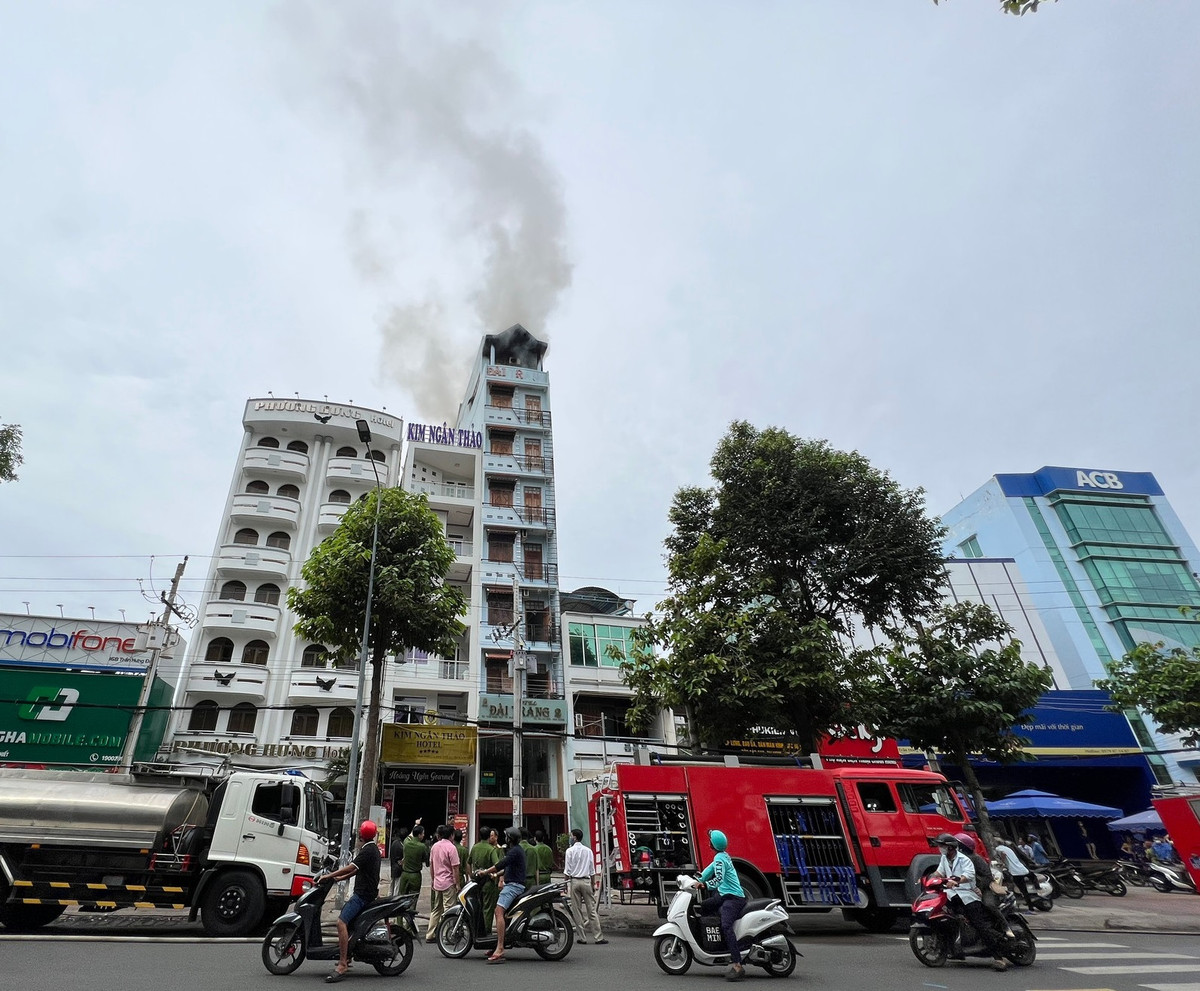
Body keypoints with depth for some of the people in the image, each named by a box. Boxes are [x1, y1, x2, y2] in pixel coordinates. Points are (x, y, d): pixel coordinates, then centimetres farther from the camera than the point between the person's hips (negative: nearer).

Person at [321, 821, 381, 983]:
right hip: (367, 892, 11)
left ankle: (342, 966, -27)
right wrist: (339, 877, 21)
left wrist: (329, 876, -15)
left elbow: (351, 868, -23)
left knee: (341, 922, -23)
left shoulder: (368, 851, -16)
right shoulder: (373, 849, 16)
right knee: (345, 919, 26)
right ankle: (346, 957, 33)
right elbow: (357, 870, 23)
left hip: (363, 894, -11)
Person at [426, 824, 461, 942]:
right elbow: (455, 868, -16)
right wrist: (457, 884, -9)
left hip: (437, 882, 7)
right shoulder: (451, 847, -16)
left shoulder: (435, 846, 6)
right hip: (448, 883, -7)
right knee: (448, 910, -1)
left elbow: (431, 864, 14)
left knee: (436, 909, 16)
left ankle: (430, 935, 19)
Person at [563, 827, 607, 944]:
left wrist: (567, 884, 3)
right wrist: (593, 884, 15)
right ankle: (598, 937, 2)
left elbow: (567, 871, -5)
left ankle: (582, 938, 8)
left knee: (577, 911, 6)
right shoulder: (588, 850, 6)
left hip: (574, 881, -2)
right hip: (586, 881, 2)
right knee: (592, 910, 4)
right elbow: (592, 871, 9)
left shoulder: (570, 851, -4)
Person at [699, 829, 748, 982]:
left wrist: (703, 885, -30)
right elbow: (709, 869, 20)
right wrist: (697, 881, 16)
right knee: (703, 906, 20)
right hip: (724, 895, 11)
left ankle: (737, 966, -33)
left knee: (726, 926, -26)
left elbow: (719, 879, -29)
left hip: (733, 898, -11)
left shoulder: (719, 858, -16)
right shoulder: (724, 855, 13)